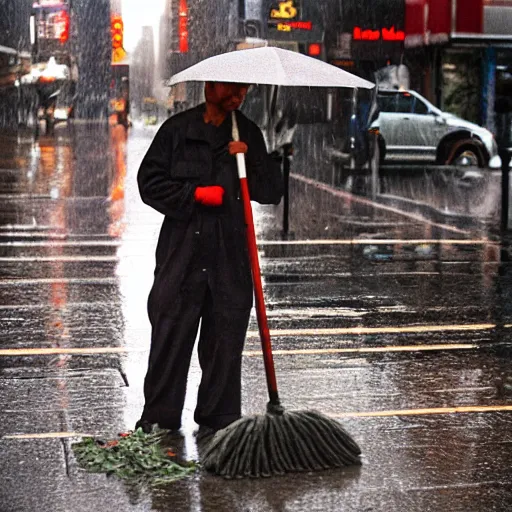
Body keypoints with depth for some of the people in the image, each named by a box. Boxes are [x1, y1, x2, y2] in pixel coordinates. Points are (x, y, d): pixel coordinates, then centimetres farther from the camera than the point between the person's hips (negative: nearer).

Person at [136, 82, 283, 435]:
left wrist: (250, 158, -9)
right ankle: (159, 418, 10)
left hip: (230, 255, 2)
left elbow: (272, 193, 7)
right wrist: (195, 194, -10)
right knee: (170, 335, 0)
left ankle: (220, 416, 16)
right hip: (181, 250, -2)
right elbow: (150, 182, 1)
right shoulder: (177, 130, 5)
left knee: (226, 338, 5)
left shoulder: (249, 134, 11)